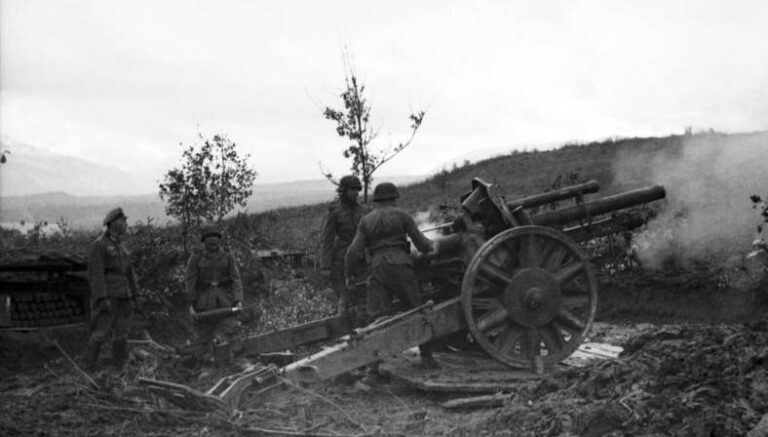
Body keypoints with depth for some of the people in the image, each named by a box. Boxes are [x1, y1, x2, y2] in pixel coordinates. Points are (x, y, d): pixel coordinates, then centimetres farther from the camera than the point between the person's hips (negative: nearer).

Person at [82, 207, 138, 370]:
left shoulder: (121, 247, 16)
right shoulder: (99, 245, -8)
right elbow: (96, 274, -15)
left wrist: (133, 297, 15)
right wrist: (103, 298, -22)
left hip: (122, 296, 7)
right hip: (106, 296, -7)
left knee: (121, 333, 6)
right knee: (100, 333, -8)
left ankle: (121, 368, 11)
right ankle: (90, 367, 2)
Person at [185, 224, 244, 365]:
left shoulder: (228, 256, 3)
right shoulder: (196, 258, -2)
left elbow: (236, 279, 2)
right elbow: (189, 281, -2)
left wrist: (238, 301, -9)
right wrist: (191, 304, -7)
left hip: (224, 300, 1)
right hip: (203, 299, -1)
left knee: (228, 330, -5)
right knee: (204, 333, 5)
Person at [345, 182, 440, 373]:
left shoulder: (365, 221, 12)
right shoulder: (401, 215, 5)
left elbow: (354, 251, 3)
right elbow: (420, 242, 5)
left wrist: (347, 274, 15)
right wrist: (431, 246, 27)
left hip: (377, 270, 2)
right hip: (400, 267, -2)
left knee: (376, 316, -3)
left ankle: (374, 363, -15)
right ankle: (426, 356, 10)